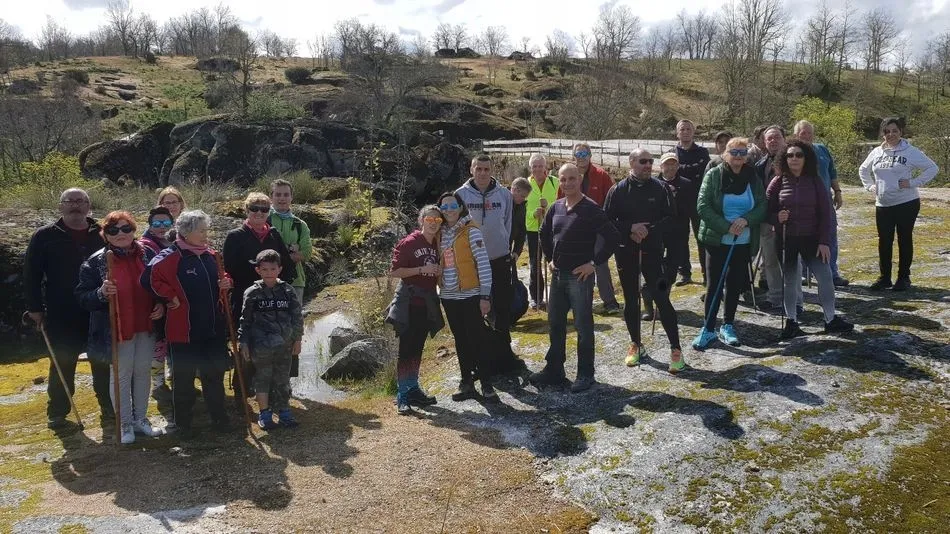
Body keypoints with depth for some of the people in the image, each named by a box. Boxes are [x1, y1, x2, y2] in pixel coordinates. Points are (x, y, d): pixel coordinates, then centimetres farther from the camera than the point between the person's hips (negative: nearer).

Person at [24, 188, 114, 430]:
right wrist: (34, 307, -5)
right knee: (62, 367, 8)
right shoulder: (45, 236, 0)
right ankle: (57, 412, 21)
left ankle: (109, 408, 22)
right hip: (61, 317, -1)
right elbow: (31, 274, 0)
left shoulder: (101, 234, 4)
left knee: (104, 364, 9)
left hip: (99, 313, 2)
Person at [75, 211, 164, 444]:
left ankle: (140, 418, 29)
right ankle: (125, 424, 20)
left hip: (146, 327, 4)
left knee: (143, 372, 14)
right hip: (116, 329, -3)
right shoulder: (96, 262, -8)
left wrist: (161, 305, -4)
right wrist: (101, 293, -28)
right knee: (121, 376, 6)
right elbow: (82, 296, -8)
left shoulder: (147, 254, 1)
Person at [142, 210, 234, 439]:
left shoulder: (210, 255, 8)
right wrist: (171, 297, -17)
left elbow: (220, 277, 24)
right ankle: (183, 424, 21)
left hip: (213, 329, 6)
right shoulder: (170, 257, -13)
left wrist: (226, 283, 2)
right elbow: (149, 279, -23)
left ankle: (219, 418, 29)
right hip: (184, 331, -6)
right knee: (183, 378, 7)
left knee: (214, 374, 16)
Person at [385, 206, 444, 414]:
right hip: (409, 303, -6)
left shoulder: (437, 245, 11)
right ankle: (402, 397, -2)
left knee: (417, 349, 14)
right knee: (406, 349, -6)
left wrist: (439, 272, 6)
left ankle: (413, 389, 24)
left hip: (427, 303, 7)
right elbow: (394, 271, -13)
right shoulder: (408, 243, -9)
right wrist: (421, 269, -18)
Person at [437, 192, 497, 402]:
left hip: (470, 295, -6)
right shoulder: (441, 233, 8)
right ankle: (467, 383, 23)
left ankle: (486, 384, 8)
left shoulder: (471, 231, -9)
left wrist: (485, 296, -14)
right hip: (449, 296, 6)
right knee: (461, 340, 13)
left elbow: (484, 264, -12)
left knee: (477, 339, -1)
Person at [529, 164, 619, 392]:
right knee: (555, 323, 14)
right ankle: (554, 369, 26)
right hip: (558, 274, 7)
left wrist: (594, 263, -17)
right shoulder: (556, 207, 7)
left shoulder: (590, 209, -13)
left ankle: (585, 374, 14)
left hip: (580, 276, -7)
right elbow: (544, 234, 24)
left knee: (583, 326, 3)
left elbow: (612, 236, -20)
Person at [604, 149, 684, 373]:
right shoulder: (618, 191, -1)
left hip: (652, 251, -1)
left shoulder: (659, 188, 0)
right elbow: (607, 220, -2)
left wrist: (649, 231, -14)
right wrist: (631, 228, -15)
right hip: (626, 252, 1)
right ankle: (636, 344, 26)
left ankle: (675, 349, 0)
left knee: (662, 299, -6)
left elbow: (669, 218, 1)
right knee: (630, 300, 10)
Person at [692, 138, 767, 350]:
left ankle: (727, 326, 23)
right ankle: (708, 329, 8)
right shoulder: (713, 175, -6)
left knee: (735, 285, 10)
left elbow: (762, 206, 2)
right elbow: (703, 207, -12)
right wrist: (726, 227, -18)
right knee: (714, 285, -1)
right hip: (717, 241, -3)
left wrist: (746, 219, -18)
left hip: (744, 242, 3)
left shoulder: (753, 178, 3)